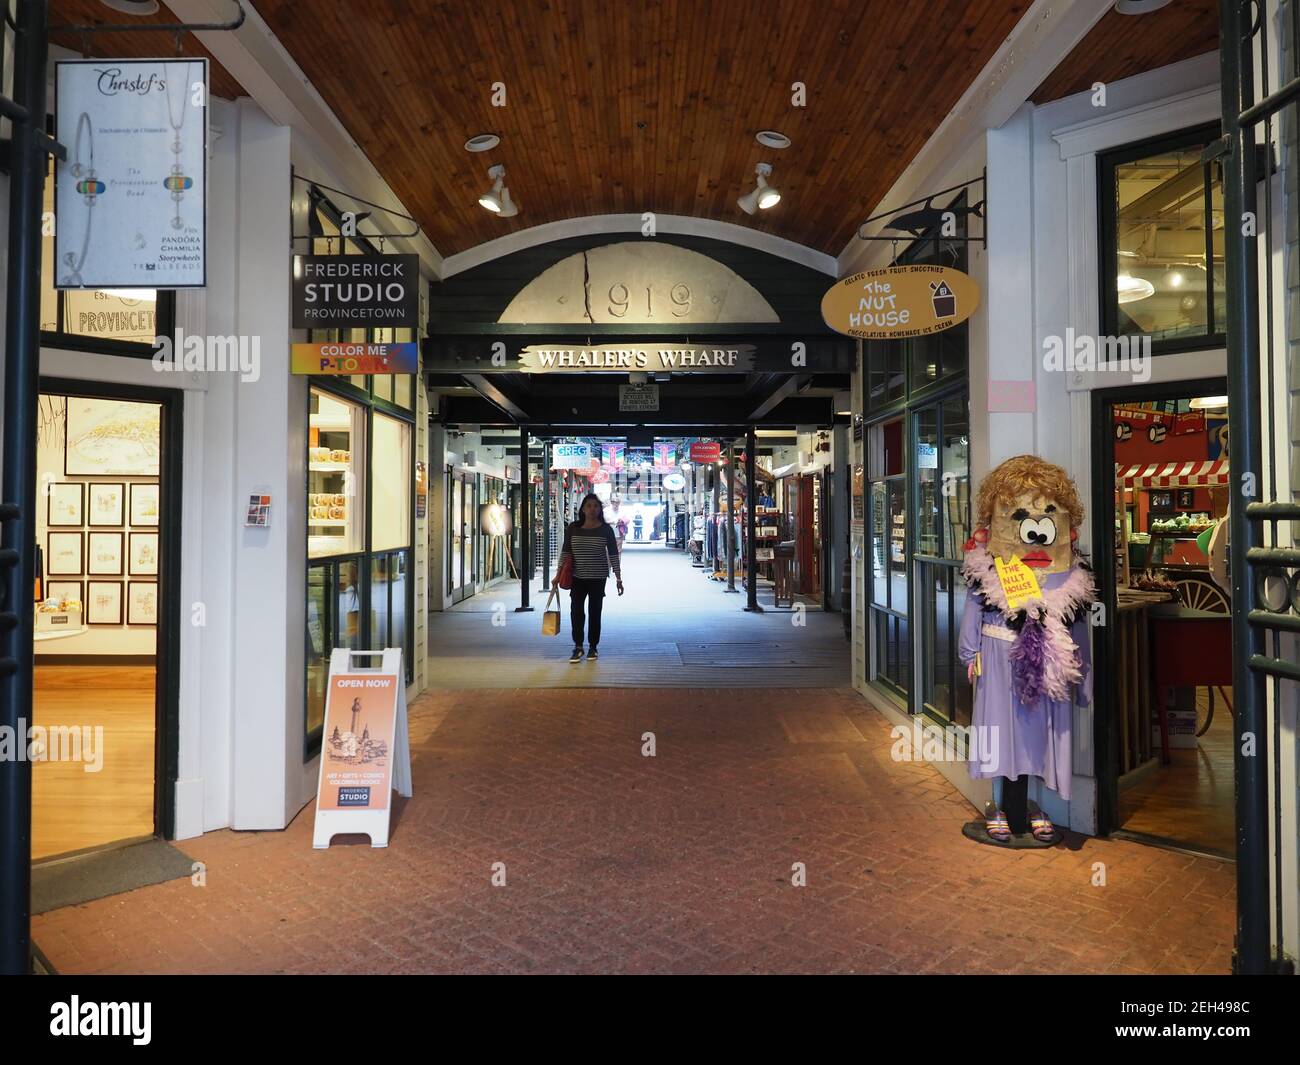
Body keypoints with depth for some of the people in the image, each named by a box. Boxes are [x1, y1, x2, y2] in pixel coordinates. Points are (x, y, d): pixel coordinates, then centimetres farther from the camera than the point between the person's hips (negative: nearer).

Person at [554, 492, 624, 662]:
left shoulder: (605, 529, -3)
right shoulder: (572, 528, 1)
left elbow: (613, 554, -1)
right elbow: (565, 552, 5)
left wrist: (618, 579, -3)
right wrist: (558, 575, 1)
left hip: (598, 578, -1)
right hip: (577, 577, 1)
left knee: (595, 612, 7)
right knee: (576, 611, -7)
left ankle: (592, 647, 21)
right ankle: (578, 647, 7)